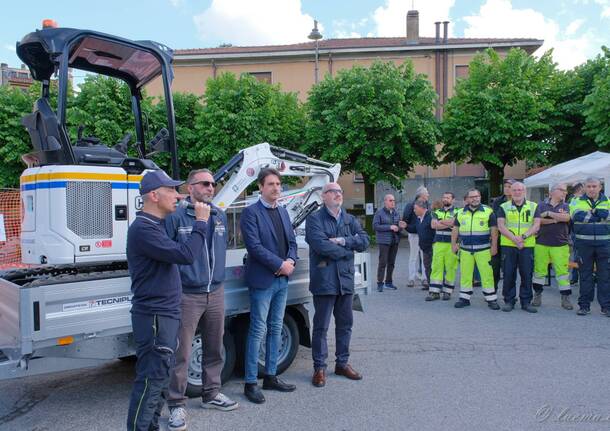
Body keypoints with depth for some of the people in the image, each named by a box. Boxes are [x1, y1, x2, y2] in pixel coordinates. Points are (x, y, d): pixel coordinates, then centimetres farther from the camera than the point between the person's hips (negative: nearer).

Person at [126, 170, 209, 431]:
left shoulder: (155, 226, 16)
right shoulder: (142, 228, -18)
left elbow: (175, 254, 17)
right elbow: (185, 255, -24)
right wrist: (200, 222, -16)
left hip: (165, 313, 10)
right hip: (154, 316, -10)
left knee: (160, 376, 17)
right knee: (150, 380, -4)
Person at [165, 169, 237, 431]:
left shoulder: (220, 216, 8)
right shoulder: (177, 217, -10)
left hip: (216, 292, 6)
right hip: (187, 295, -6)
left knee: (215, 348, 16)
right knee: (181, 353, 0)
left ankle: (211, 394, 32)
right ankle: (177, 405, 14)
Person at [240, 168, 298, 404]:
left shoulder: (283, 212, 14)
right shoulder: (251, 212, -9)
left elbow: (291, 241, 13)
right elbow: (254, 246, -17)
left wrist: (290, 262, -6)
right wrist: (280, 264, -16)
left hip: (282, 279, 7)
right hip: (262, 280, -7)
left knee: (276, 329, 13)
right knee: (258, 331, -2)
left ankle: (271, 376, 24)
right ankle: (250, 383, 8)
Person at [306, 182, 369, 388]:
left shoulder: (350, 220, 12)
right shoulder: (315, 219, -6)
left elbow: (364, 241, 0)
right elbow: (320, 245, -20)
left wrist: (343, 241, -15)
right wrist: (347, 250, -8)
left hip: (346, 279, 6)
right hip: (324, 280, -6)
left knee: (345, 324, 15)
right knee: (321, 326, 3)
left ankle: (342, 363, 30)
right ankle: (319, 368, 16)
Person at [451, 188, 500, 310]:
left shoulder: (488, 211, 1)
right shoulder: (460, 213, 10)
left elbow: (494, 230, -1)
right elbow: (455, 229, 15)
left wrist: (494, 246, -7)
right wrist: (454, 243, 7)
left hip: (483, 249, -3)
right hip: (465, 250, 3)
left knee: (487, 274, -3)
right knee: (465, 274, 6)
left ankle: (491, 299, 7)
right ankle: (464, 298, 16)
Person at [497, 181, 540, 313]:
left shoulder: (534, 206, 10)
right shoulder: (504, 207, 7)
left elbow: (536, 225, 0)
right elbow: (501, 226, -3)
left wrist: (524, 236, -15)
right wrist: (514, 238, -16)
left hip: (527, 245, 1)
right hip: (508, 245, 0)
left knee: (527, 274, 3)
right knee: (508, 274, 2)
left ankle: (526, 301, 13)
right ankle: (509, 301, 12)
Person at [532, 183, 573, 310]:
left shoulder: (565, 206, 8)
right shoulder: (542, 205, 6)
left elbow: (566, 217, -12)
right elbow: (538, 221, -8)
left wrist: (549, 213, -9)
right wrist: (556, 219, -11)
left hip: (560, 244, 0)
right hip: (541, 243, 0)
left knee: (562, 271, -1)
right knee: (539, 270, 5)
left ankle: (565, 298, 8)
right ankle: (537, 295, 18)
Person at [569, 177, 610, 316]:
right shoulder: (578, 202, 5)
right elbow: (578, 216, -15)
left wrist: (591, 212, -15)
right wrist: (599, 216, -11)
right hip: (584, 243, 0)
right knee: (585, 275, 6)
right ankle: (584, 305, 14)